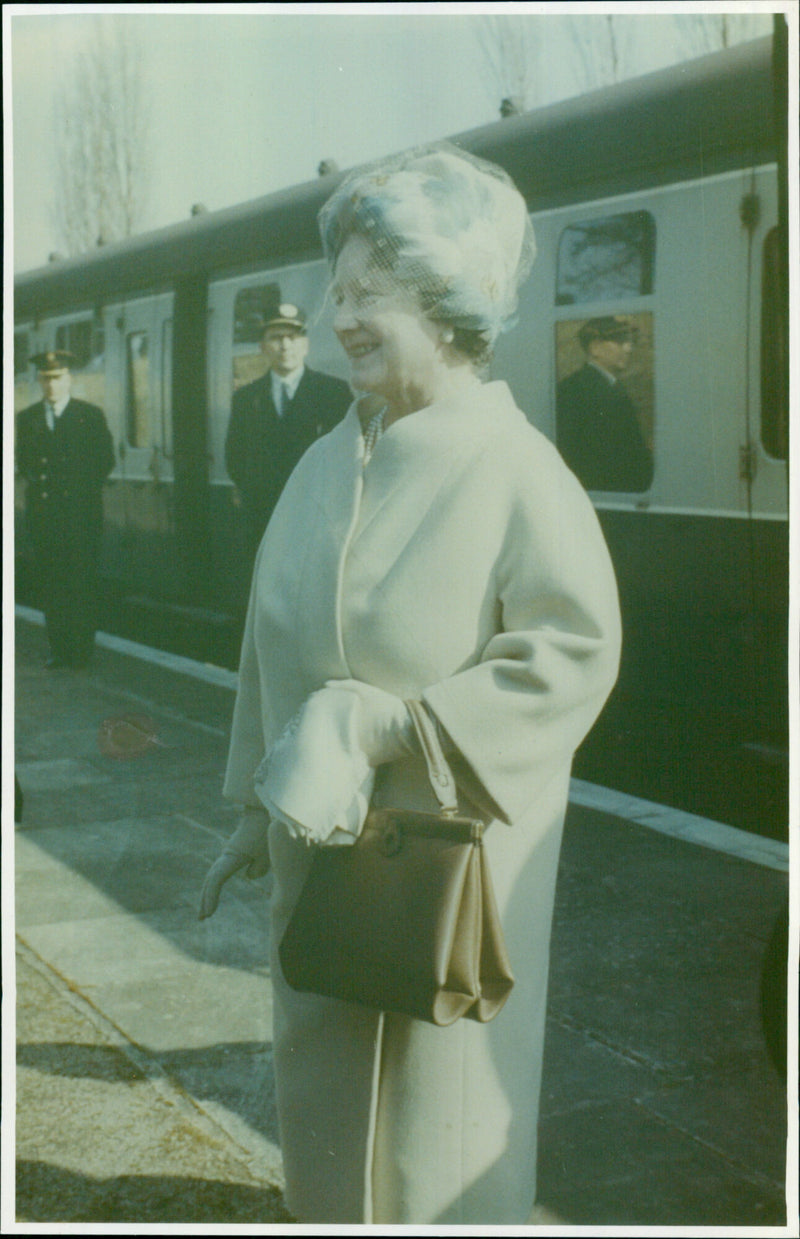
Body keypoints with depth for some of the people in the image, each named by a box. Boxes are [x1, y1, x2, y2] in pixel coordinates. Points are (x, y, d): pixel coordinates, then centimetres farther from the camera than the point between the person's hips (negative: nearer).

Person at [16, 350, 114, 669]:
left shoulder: (91, 415, 4)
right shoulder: (27, 418, 12)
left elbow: (105, 460, 5)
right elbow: (22, 461, 17)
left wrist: (84, 488, 0)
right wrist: (34, 479, 3)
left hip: (80, 511, -3)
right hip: (43, 510, 3)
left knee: (81, 581, -3)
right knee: (49, 583, 3)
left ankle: (81, 650, 4)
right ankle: (59, 648, 11)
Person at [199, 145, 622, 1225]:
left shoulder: (515, 471, -15)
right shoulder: (326, 465, 4)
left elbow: (573, 654, -19)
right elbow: (271, 646, 11)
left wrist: (386, 725, -21)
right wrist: (255, 807, 14)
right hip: (320, 849, 6)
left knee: (435, 1110, 10)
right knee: (323, 1102, 17)